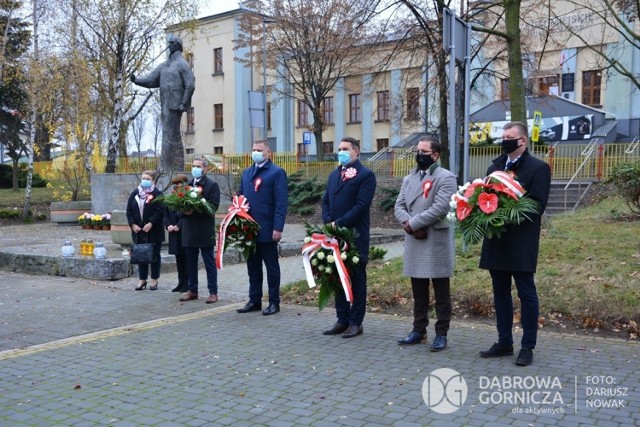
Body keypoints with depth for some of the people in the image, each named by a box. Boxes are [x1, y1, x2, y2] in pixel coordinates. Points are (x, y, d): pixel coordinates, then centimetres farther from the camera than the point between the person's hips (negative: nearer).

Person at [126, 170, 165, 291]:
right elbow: (129, 210, 8)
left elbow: (160, 212, -13)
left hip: (154, 231, -4)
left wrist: (151, 224, -20)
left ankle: (154, 280, 13)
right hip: (138, 230, 4)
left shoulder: (157, 194, -5)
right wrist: (133, 224, -4)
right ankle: (142, 279, 16)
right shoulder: (135, 193, 9)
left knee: (154, 255, 4)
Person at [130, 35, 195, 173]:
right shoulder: (164, 65, 19)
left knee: (169, 136, -11)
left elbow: (190, 85, -12)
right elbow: (151, 80, 14)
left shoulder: (182, 64, -5)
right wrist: (136, 80, -3)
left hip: (174, 106, -8)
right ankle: (178, 168, 13)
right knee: (174, 137, 9)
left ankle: (167, 166, -10)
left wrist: (183, 104, -16)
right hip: (166, 106, 8)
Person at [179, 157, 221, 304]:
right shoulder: (187, 185, 15)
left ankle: (213, 292, 5)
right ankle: (192, 290, 21)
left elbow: (213, 206, -13)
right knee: (191, 262, 11)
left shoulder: (212, 185, -3)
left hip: (205, 230, -5)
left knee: (209, 262, 0)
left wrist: (195, 210, -22)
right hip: (189, 229, 6)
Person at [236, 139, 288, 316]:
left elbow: (281, 202, -11)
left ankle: (274, 302, 14)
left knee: (271, 267, 5)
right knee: (253, 267, 12)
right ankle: (254, 300, 22)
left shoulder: (277, 172, -6)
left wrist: (278, 228, -18)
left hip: (267, 230, -6)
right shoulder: (246, 173, 15)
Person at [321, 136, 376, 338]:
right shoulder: (334, 174, 17)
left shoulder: (366, 175, -6)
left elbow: (361, 206, -15)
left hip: (355, 236, -7)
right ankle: (342, 320, 21)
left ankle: (355, 322, 11)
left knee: (356, 279, 3)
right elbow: (325, 201, 15)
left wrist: (339, 223, -16)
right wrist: (328, 222, -3)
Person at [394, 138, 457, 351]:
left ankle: (441, 334, 11)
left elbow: (439, 208, -18)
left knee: (441, 292, 3)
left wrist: (412, 223, -16)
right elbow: (399, 206, 9)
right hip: (414, 241, 6)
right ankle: (419, 330, 24)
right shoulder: (409, 179, 16)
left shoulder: (445, 177, -6)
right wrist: (408, 224, -12)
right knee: (418, 290, 14)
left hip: (436, 241, -6)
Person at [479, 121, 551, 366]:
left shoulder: (538, 168, -4)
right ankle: (504, 343, 21)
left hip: (521, 243, -6)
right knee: (500, 293, 11)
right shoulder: (494, 166, 15)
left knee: (526, 293, 0)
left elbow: (537, 204, -12)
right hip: (497, 241, 7)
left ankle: (528, 347, 8)